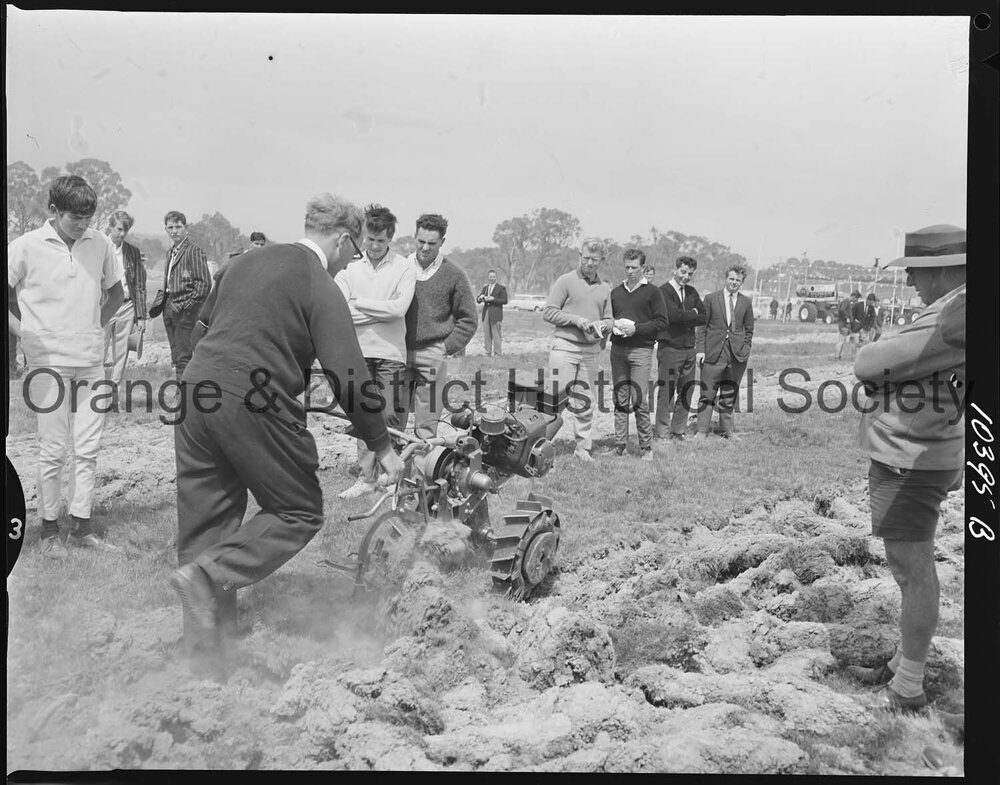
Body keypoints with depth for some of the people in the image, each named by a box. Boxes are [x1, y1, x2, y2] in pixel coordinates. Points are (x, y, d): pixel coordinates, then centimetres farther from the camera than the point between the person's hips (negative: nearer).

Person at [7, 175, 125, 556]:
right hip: (49, 363, -4)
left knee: (88, 449, 7)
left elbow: (116, 292, 19)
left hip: (91, 362, 4)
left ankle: (81, 527, 16)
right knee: (53, 451, 0)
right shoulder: (26, 247, -6)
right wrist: (22, 331, -7)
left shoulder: (100, 244, 4)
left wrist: (95, 327, 10)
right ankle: (49, 530, 14)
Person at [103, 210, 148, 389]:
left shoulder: (134, 252, 10)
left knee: (120, 357, 4)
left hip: (126, 308, 3)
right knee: (99, 356, -4)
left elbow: (140, 287, 10)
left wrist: (141, 316, 5)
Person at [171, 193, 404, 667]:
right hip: (254, 404, -8)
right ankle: (209, 575, -9)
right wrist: (382, 446, -3)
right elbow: (348, 375, -10)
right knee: (299, 513, 8)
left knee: (208, 521, 15)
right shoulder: (322, 288, -5)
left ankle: (203, 646, 24)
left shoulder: (249, 261, 18)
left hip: (196, 388, 8)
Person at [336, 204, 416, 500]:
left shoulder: (404, 268, -1)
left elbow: (399, 308, -15)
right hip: (358, 351, 2)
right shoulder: (349, 267, 4)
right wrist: (383, 311, -11)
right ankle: (367, 477, 17)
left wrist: (358, 303, -10)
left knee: (392, 416, -1)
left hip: (390, 353, -2)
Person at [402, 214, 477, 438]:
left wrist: (447, 348, -3)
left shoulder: (454, 274, 3)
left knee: (426, 427, 0)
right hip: (399, 353, 2)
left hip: (433, 355, -2)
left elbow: (468, 320, 6)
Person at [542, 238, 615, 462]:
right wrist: (576, 320, -15)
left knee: (586, 400, 7)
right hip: (565, 346, -4)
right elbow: (548, 312, -5)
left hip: (591, 350, 4)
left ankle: (583, 447, 17)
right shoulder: (565, 281, 0)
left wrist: (602, 325, -7)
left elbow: (610, 319, 17)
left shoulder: (605, 288, 14)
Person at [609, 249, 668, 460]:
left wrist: (637, 328, -12)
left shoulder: (652, 292, 3)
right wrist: (613, 326, 2)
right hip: (618, 349, 4)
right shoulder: (616, 292, 16)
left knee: (640, 401, -7)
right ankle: (620, 445, 10)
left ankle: (646, 447, 2)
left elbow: (662, 322, -2)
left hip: (641, 350, -4)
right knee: (620, 400, 4)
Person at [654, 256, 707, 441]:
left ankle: (678, 432, 17)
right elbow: (673, 314, -20)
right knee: (666, 393, -4)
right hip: (669, 348, -7)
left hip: (689, 349, 7)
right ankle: (663, 434, 2)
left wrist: (684, 318, -6)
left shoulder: (692, 292, 15)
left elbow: (704, 317, 9)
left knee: (686, 393, 8)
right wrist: (692, 313, -4)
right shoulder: (664, 291, -6)